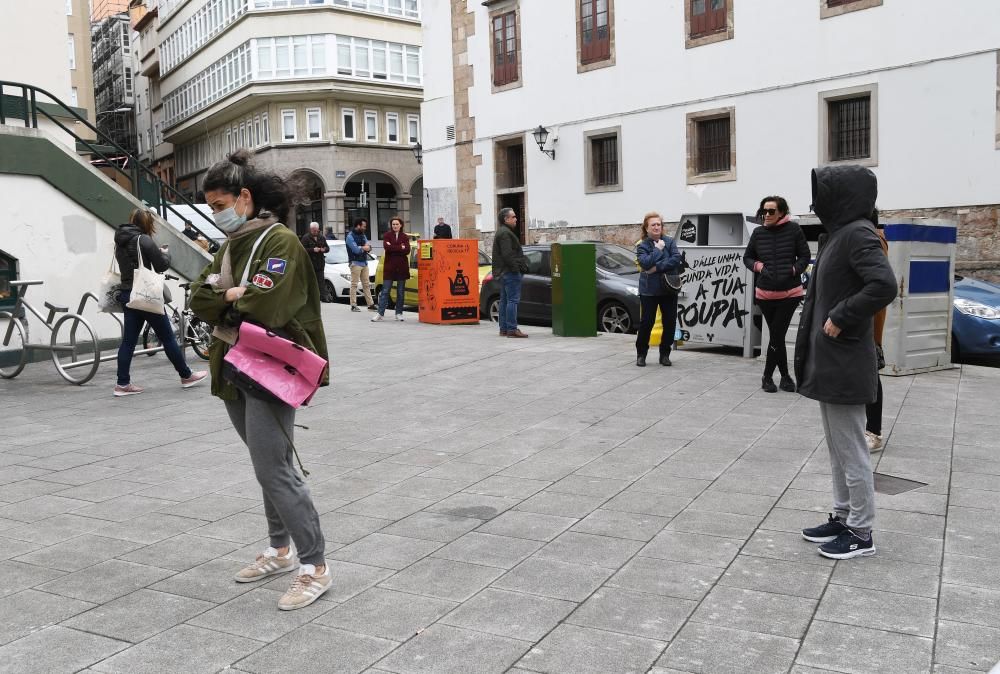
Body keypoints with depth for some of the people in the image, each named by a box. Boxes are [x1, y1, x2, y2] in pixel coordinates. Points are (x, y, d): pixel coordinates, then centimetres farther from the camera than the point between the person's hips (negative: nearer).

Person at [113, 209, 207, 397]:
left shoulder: (120, 242, 10)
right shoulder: (144, 240, -14)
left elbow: (131, 265, 14)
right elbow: (162, 266, -11)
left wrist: (157, 253, 11)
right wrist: (165, 254, 9)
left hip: (127, 295, 7)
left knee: (128, 340, 7)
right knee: (167, 337, 3)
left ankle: (122, 384, 5)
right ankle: (186, 376, 14)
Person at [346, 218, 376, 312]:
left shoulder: (362, 235, 16)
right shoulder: (350, 236, -9)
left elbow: (369, 247, 8)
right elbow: (356, 250, -19)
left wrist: (362, 248, -13)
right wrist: (364, 248, -2)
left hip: (364, 263, 8)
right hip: (356, 263, -8)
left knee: (367, 284, 8)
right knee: (354, 284, -5)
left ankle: (371, 304, 11)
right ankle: (353, 305, -2)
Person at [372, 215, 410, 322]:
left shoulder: (405, 237, 7)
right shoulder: (387, 235, 5)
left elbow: (407, 250, -8)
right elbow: (386, 247, -13)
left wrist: (393, 247, -12)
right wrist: (400, 248, -13)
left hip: (402, 267, 1)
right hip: (389, 266, -1)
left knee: (400, 292, 6)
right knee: (385, 291, -4)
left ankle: (399, 313, 13)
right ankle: (380, 313, -4)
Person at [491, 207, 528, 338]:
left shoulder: (502, 232, 21)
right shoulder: (505, 233, -13)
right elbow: (507, 254, -22)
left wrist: (521, 266, 20)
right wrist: (516, 268, -21)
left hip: (504, 272, 11)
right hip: (510, 272, -11)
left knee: (505, 300, 12)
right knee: (513, 300, -11)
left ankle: (504, 329, 15)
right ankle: (511, 329, -13)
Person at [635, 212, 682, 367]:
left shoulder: (670, 242, 5)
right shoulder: (642, 245, 0)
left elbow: (676, 259, -11)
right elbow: (645, 263, -17)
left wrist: (657, 267, -18)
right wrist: (658, 249, -11)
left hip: (669, 289, 2)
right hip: (649, 290, -2)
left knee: (670, 322, 4)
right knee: (646, 322, -1)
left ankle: (665, 354, 17)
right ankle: (641, 354, 13)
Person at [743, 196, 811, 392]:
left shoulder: (793, 229, -6)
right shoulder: (758, 233, 1)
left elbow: (805, 256, 0)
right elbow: (747, 257, 12)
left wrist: (794, 270, -16)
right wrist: (758, 266, -8)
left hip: (790, 293, -2)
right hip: (764, 293, 2)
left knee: (776, 335, -3)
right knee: (777, 336, 10)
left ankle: (767, 376, 13)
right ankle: (785, 376, 22)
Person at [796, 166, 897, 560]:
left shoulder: (858, 233, -16)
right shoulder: (841, 232, 13)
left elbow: (884, 285, -29)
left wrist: (840, 319, -22)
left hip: (844, 364, -10)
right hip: (829, 361, 10)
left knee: (851, 450, 0)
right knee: (838, 447, 17)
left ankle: (861, 533, 11)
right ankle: (843, 518, 29)